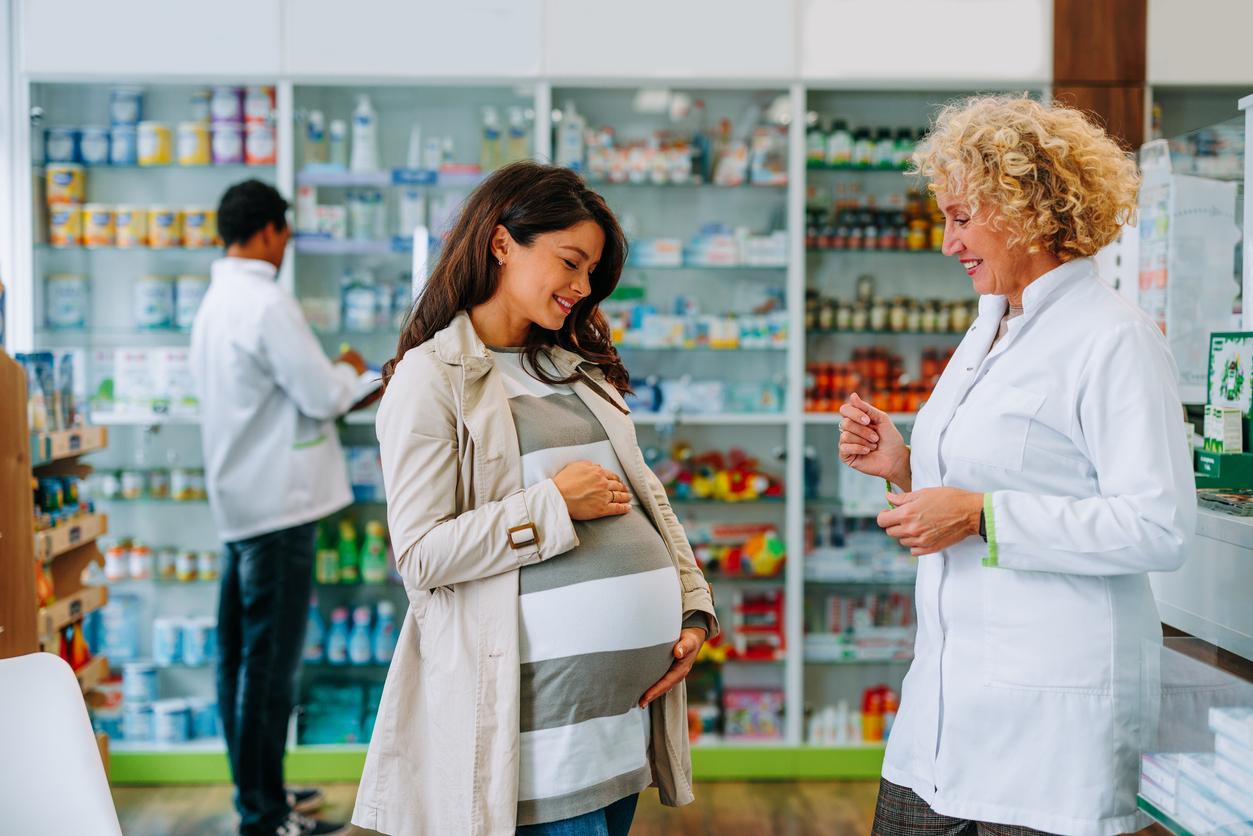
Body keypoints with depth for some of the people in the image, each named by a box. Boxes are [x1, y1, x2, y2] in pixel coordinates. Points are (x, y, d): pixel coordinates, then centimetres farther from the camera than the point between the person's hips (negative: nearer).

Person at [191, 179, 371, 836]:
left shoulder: (215, 303, 13)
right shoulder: (267, 304, -17)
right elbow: (322, 396, -16)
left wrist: (339, 388, 18)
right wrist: (349, 371, 5)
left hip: (237, 503, 10)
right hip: (278, 507, -10)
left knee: (241, 655, 14)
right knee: (270, 660, -4)